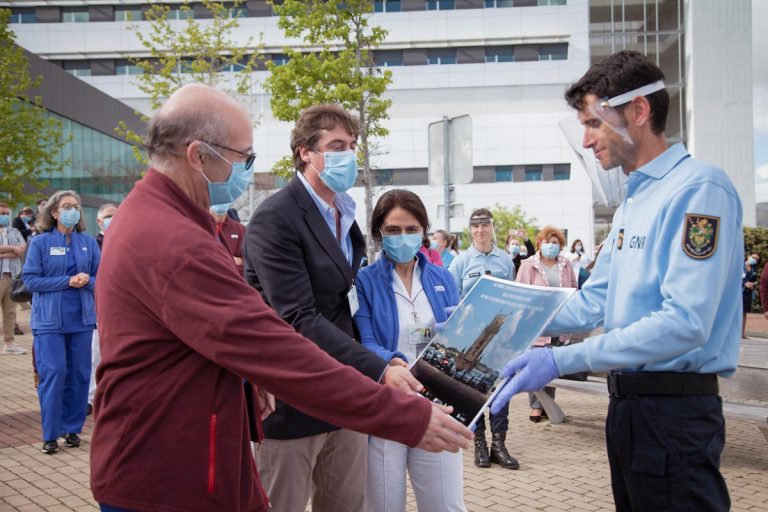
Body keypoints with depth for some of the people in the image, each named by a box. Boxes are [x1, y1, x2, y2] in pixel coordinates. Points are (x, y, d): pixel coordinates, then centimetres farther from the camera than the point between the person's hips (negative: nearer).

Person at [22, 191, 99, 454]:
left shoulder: (89, 242, 7)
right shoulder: (40, 242, -1)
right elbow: (30, 279, -6)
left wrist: (87, 281, -14)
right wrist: (67, 281, -14)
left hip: (82, 318, 3)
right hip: (50, 319, -3)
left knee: (79, 374, 5)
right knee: (53, 374, -6)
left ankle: (72, 429, 18)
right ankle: (50, 434, 4)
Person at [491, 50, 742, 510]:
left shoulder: (699, 189, -16)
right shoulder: (632, 202, 14)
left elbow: (685, 323, -25)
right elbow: (593, 303, 15)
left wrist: (562, 360, -26)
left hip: (676, 409, -9)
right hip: (628, 403, 9)